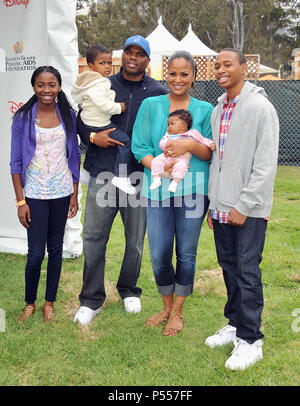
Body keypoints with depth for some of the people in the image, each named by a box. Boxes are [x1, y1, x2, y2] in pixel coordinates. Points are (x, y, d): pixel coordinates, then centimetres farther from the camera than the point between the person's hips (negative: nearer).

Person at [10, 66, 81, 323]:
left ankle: (50, 302, 24)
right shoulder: (23, 117, -3)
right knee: (36, 252, -3)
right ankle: (30, 302, 19)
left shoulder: (68, 115, 3)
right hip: (34, 193, -2)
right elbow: (16, 162, -3)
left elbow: (75, 156, 7)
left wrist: (75, 195, 4)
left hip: (62, 192, 2)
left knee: (56, 248, 9)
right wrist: (20, 200, -8)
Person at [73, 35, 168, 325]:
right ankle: (91, 300, 12)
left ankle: (129, 291, 31)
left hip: (139, 175, 0)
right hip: (103, 173, 1)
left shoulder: (158, 93, 3)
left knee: (135, 239, 10)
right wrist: (93, 136, -7)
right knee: (94, 236, -1)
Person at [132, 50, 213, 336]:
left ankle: (177, 312, 26)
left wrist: (190, 144, -18)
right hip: (157, 190, 1)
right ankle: (167, 306, 30)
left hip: (192, 190, 0)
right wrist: (160, 167, -17)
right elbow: (139, 147, 0)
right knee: (159, 254, 5)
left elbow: (211, 153, 3)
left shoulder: (204, 109, 5)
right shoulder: (150, 106, 5)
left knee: (186, 253, 7)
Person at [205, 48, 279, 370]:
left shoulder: (260, 108, -10)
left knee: (247, 272, -4)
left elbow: (265, 164, -14)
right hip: (222, 207, 7)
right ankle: (235, 324, 28)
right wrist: (213, 203, 14)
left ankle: (250, 340, 6)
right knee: (229, 267, 13)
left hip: (248, 210, -7)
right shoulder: (218, 110, 13)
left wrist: (244, 205, -16)